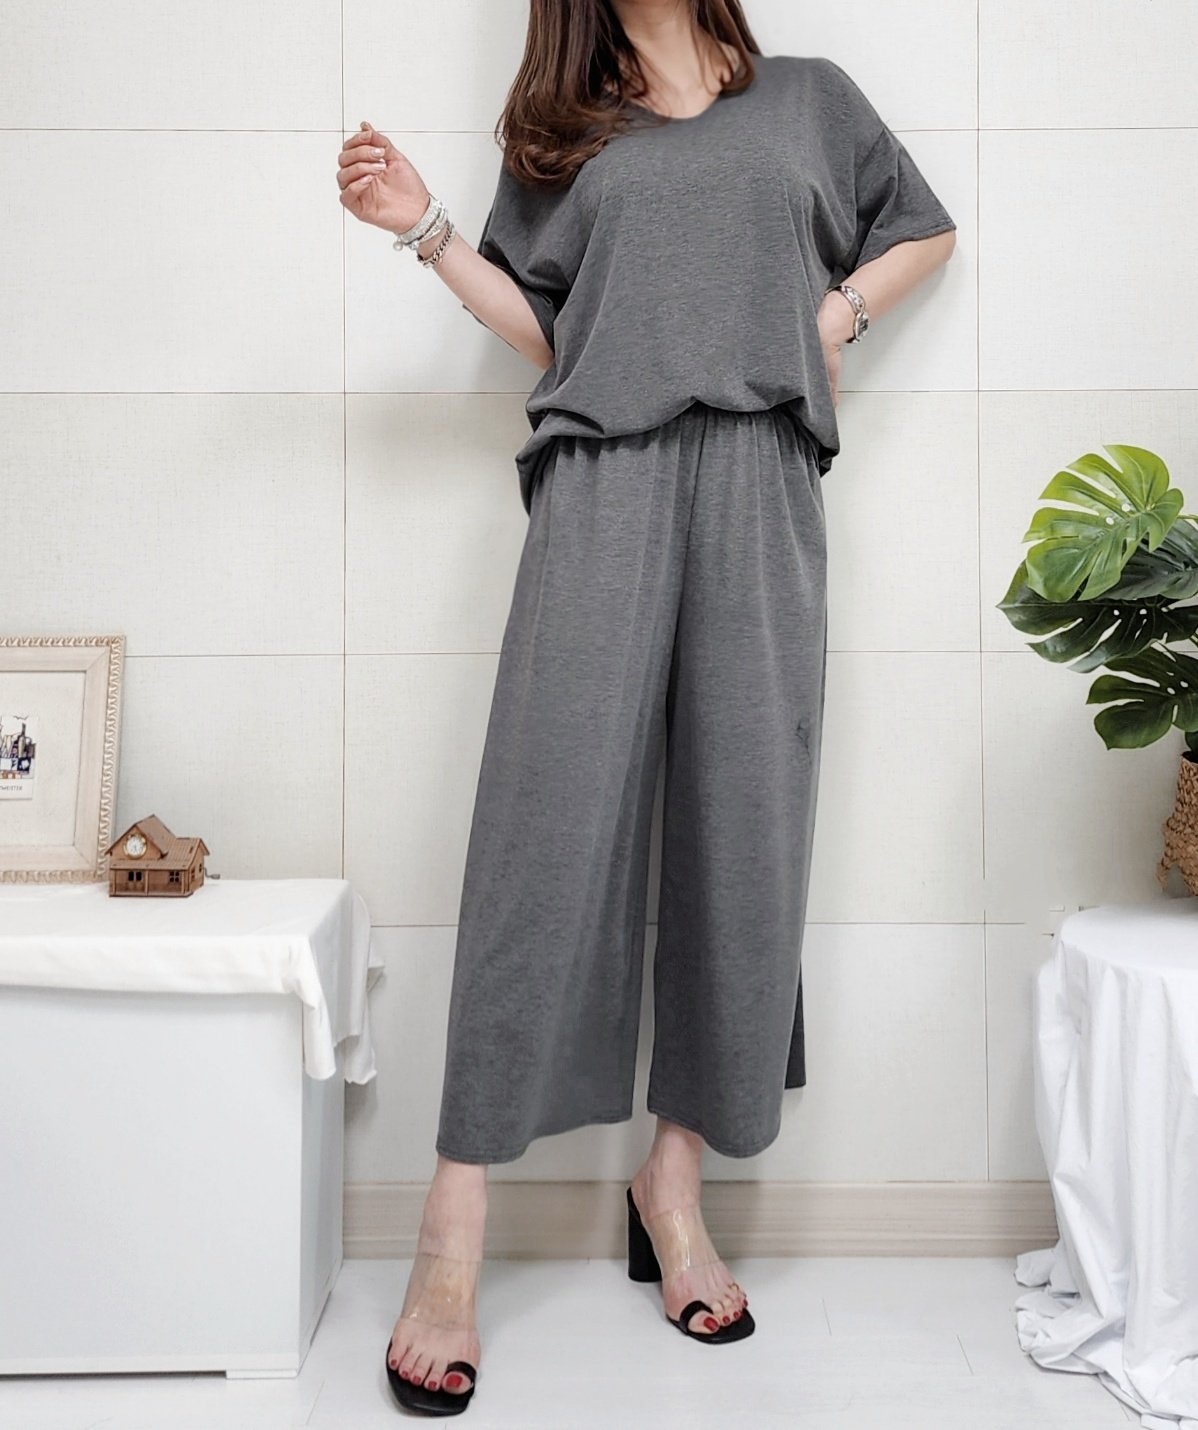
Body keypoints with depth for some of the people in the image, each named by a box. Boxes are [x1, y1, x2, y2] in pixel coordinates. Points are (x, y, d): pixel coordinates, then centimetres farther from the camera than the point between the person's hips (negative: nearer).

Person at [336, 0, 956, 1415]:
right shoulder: (564, 130, 22)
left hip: (757, 481, 2)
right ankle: (454, 1230, -9)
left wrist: (839, 308, 11)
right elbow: (545, 331, 17)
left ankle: (674, 1178, 10)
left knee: (742, 826, -4)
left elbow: (924, 230, 29)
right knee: (551, 818, -13)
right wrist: (428, 232, 5)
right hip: (603, 476, -1)